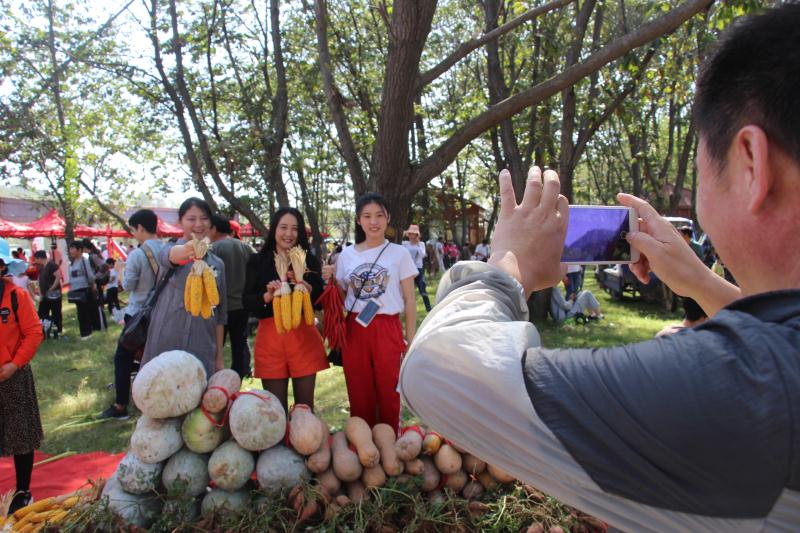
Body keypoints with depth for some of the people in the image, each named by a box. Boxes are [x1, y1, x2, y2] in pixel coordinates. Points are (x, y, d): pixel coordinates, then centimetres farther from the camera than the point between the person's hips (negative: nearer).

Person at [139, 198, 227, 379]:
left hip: (202, 351, 3)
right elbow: (171, 255, -27)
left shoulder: (217, 263, 11)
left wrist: (219, 356, 8)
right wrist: (187, 250, -50)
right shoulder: (169, 249, 0)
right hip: (165, 347, -3)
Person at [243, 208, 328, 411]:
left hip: (303, 335, 1)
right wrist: (268, 295, -20)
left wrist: (306, 287, -16)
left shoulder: (309, 261, 6)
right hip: (270, 336, 0)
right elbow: (247, 303, -1)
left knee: (305, 406, 6)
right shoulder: (258, 261, 4)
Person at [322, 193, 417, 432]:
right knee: (360, 397, 9)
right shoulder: (346, 255, 6)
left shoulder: (399, 253, 0)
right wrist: (330, 280, -4)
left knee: (389, 395, 5)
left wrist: (411, 339, -3)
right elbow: (340, 297, 14)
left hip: (388, 330, -2)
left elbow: (409, 300, 1)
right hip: (355, 330, 2)